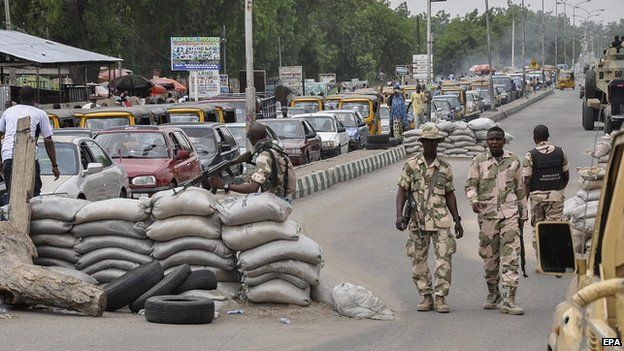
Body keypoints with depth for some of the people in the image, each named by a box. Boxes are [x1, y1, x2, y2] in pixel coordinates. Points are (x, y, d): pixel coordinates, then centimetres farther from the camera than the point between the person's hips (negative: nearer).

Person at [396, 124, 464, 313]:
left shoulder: (445, 168, 7)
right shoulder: (411, 165, 3)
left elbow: (450, 195, 14)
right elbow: (402, 191, 2)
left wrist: (457, 220, 11)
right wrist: (399, 215, -11)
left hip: (441, 220, 0)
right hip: (417, 220, 0)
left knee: (444, 259, -8)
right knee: (418, 261, 4)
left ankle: (440, 298, -2)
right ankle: (426, 297, 14)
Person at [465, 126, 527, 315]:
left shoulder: (513, 161, 9)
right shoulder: (479, 161, 4)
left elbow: (520, 188, 17)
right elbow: (470, 185, 3)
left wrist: (523, 214, 17)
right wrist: (474, 201, -18)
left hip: (510, 214, 0)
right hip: (487, 214, 0)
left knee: (510, 255, -10)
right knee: (489, 256, 7)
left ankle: (509, 299, -13)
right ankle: (492, 293, 27)